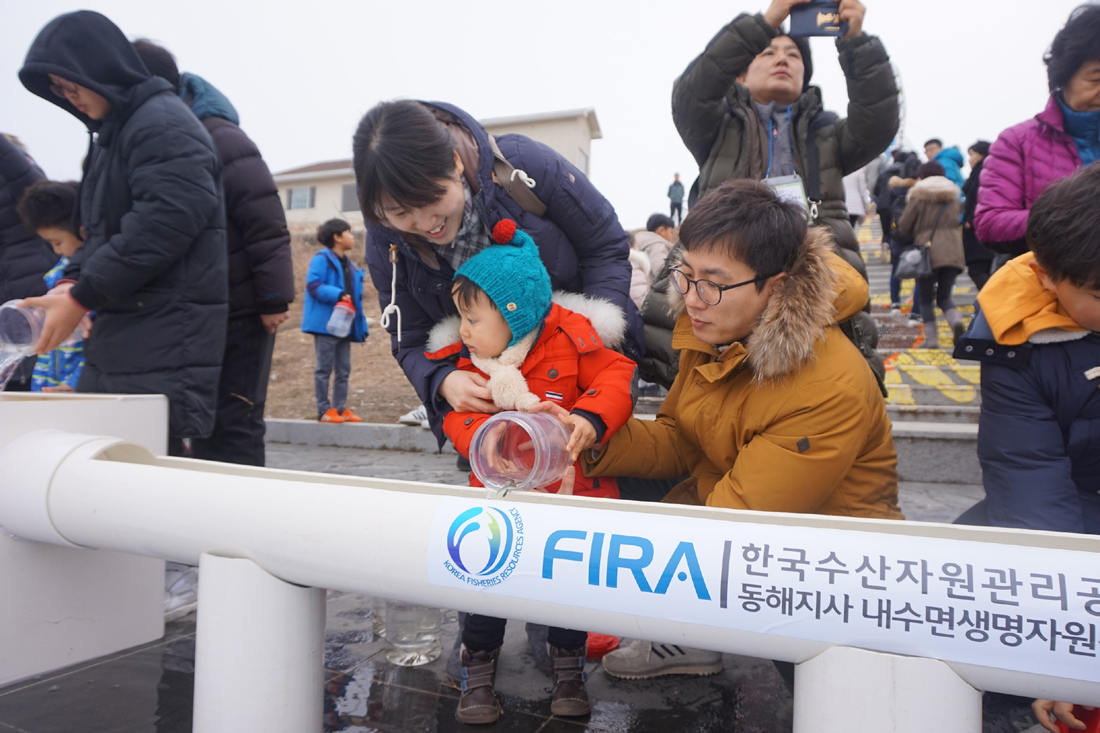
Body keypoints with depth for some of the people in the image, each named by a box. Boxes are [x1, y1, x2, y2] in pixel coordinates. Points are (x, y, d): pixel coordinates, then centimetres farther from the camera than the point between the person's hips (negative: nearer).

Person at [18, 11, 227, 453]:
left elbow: (165, 223, -21)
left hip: (165, 343, -10)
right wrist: (72, 281, 6)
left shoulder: (163, 124, -10)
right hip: (119, 331, 10)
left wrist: (82, 298, -15)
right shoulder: (110, 134, 21)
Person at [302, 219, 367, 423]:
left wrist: (360, 324, 11)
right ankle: (324, 410, 4)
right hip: (326, 323, -8)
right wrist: (338, 295, -27)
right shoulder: (322, 259, -6)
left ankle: (340, 408, 15)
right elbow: (313, 285, -17)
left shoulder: (349, 265, 17)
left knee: (343, 370, 9)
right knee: (325, 368, -2)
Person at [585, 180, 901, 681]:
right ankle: (685, 640, 18)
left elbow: (742, 518, -30)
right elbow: (679, 441, 1)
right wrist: (594, 442, -17)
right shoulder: (713, 333, -6)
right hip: (723, 500, 7)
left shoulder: (831, 390, -31)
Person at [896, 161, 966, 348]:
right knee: (944, 295, 14)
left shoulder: (918, 198, 1)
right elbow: (958, 223, 19)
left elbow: (903, 227, 0)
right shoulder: (954, 199, 16)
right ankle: (956, 319, -15)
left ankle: (931, 338, 1)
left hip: (928, 251, -4)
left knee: (926, 298, 7)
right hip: (953, 252, 4)